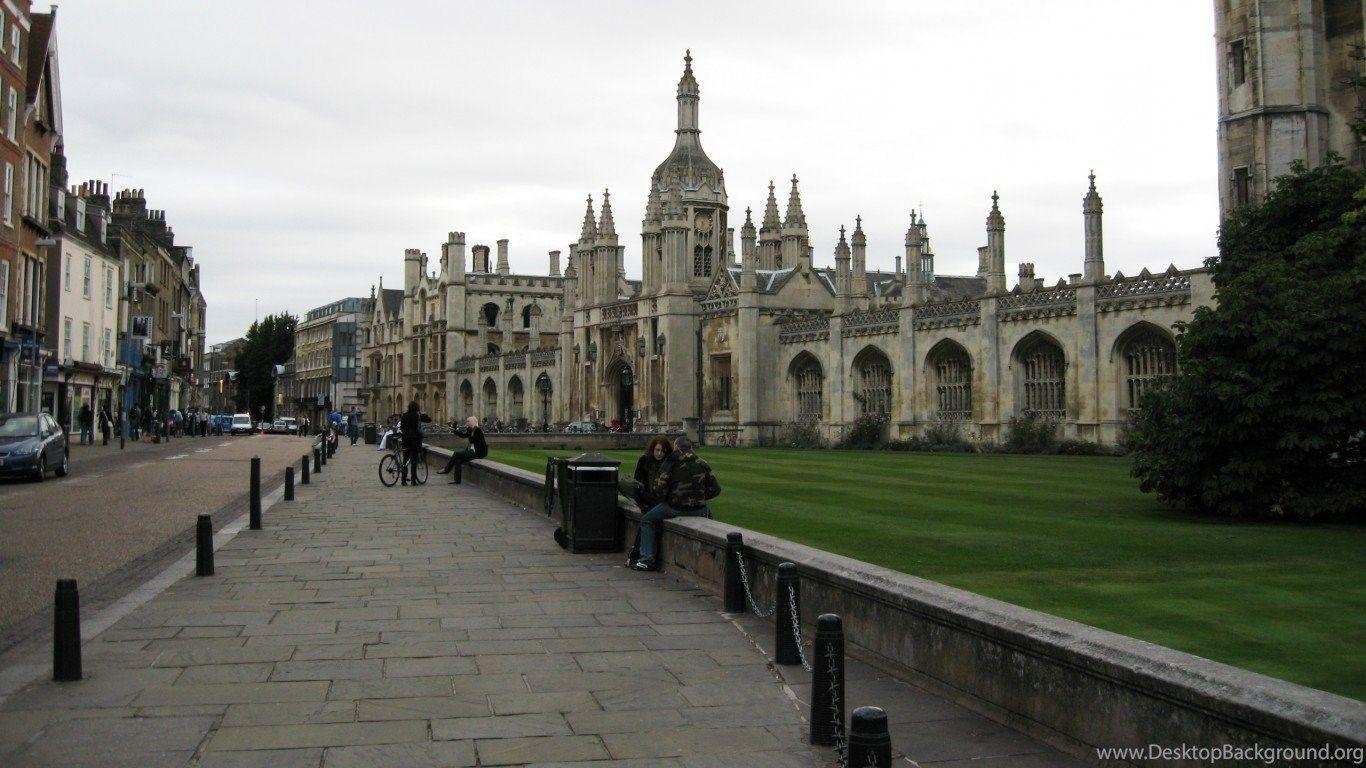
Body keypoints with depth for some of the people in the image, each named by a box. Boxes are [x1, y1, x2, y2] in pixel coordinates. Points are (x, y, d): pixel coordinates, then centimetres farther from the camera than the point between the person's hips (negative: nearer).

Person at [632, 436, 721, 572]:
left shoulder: (670, 464, -8)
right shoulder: (702, 465, 3)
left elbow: (660, 490, -11)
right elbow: (715, 489, 5)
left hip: (674, 508, -3)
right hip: (698, 510, 4)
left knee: (647, 521, 16)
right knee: (708, 512, 37)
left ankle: (647, 558, 7)